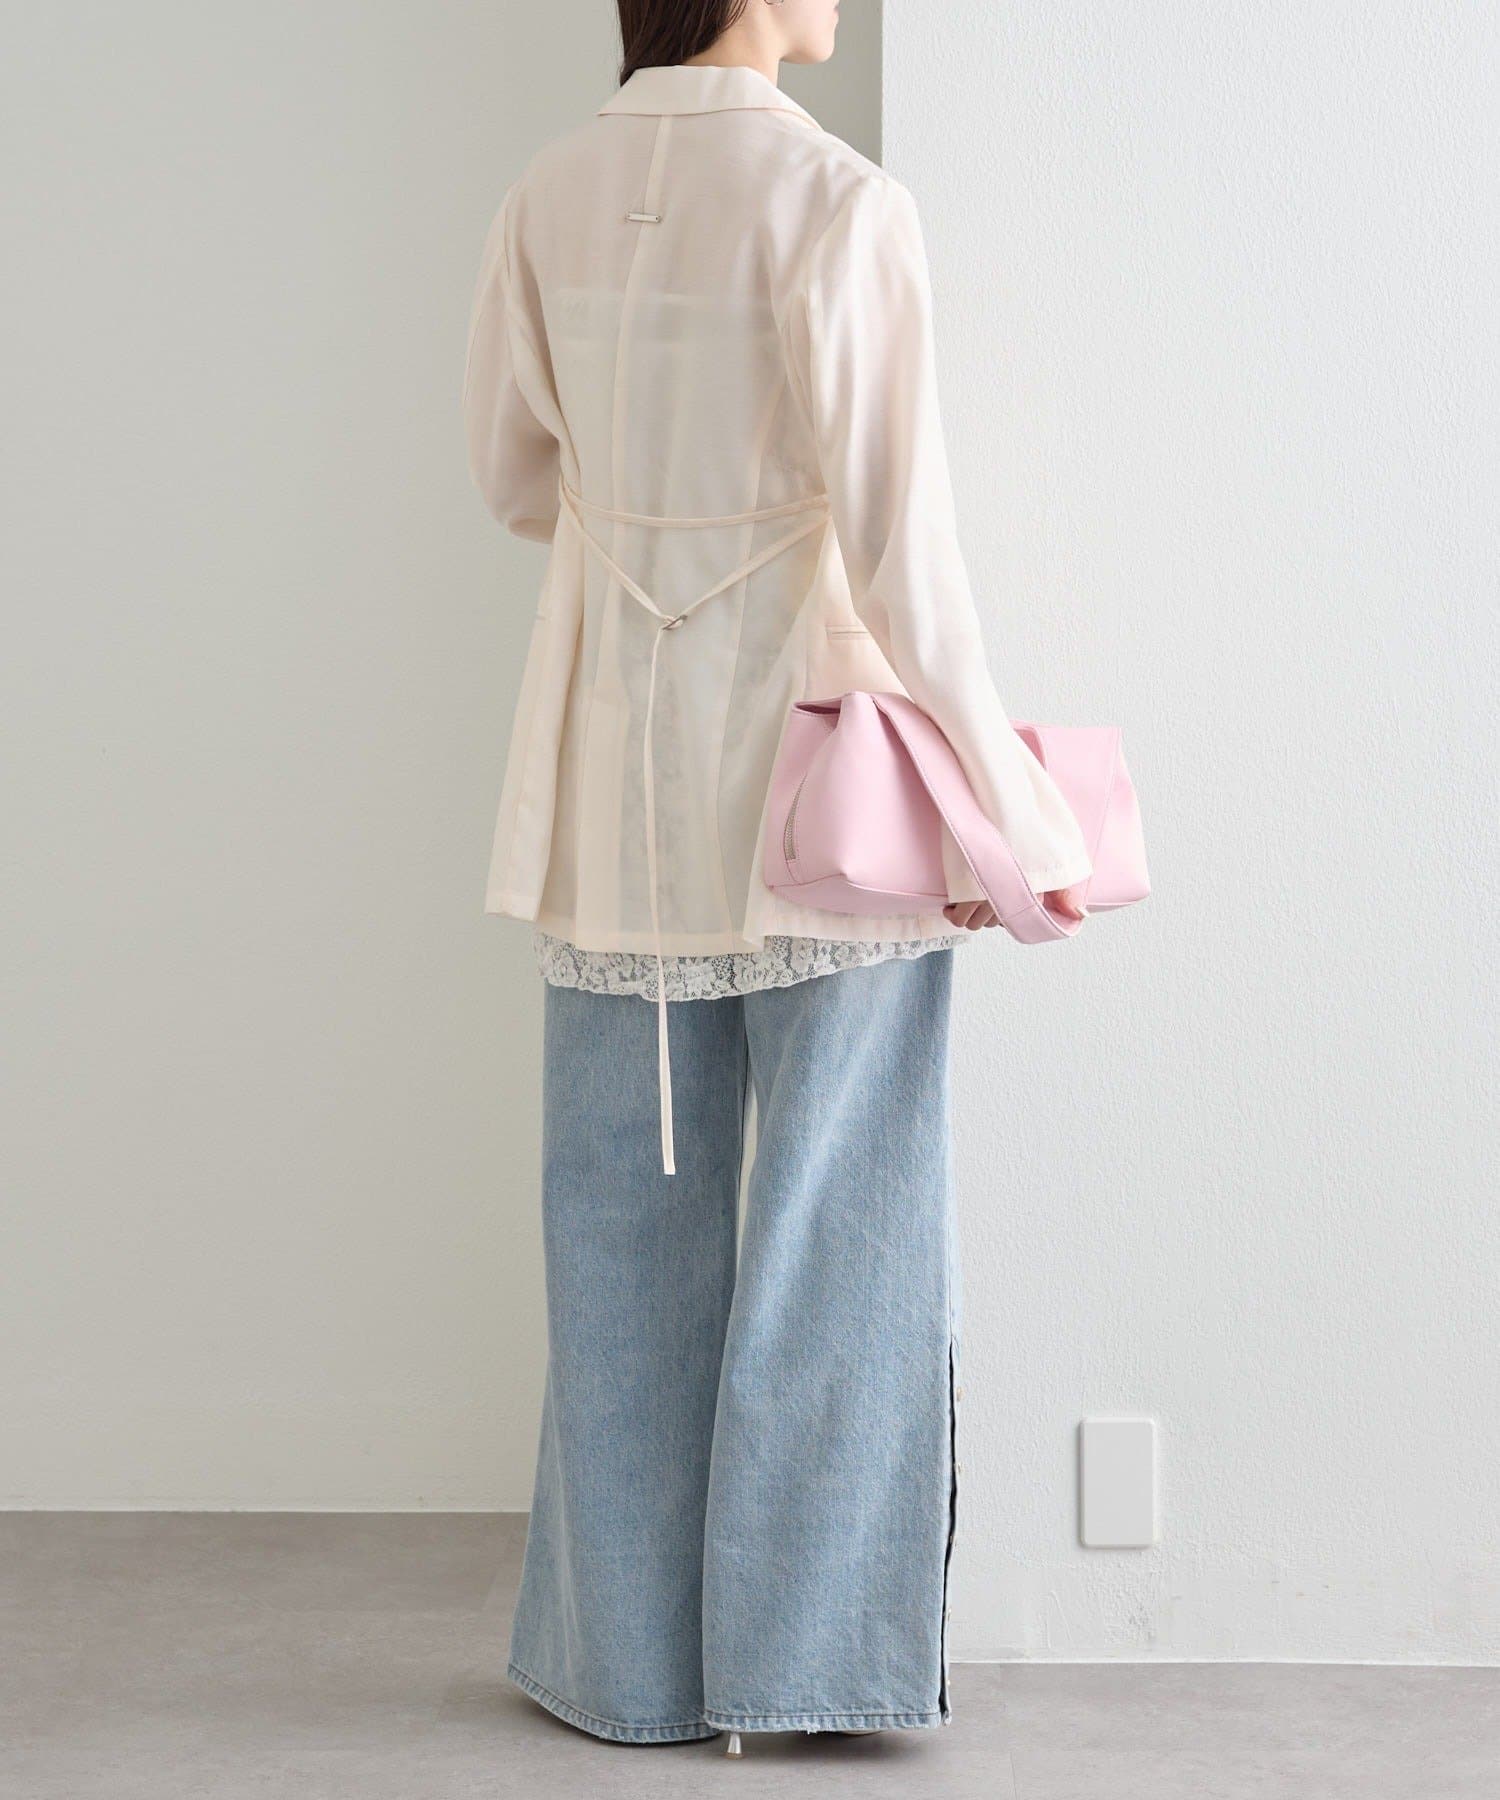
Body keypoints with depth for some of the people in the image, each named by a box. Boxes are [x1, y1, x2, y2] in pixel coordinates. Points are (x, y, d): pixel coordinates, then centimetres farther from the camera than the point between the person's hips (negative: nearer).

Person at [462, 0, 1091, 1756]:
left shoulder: (549, 200, 2)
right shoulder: (840, 205, -14)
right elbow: (899, 542, -17)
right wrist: (1014, 805, -10)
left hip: (616, 779, 5)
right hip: (820, 763, -5)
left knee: (627, 1219, 12)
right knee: (837, 1210, 6)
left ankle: (632, 1656, 21)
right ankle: (807, 1644, 11)